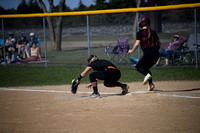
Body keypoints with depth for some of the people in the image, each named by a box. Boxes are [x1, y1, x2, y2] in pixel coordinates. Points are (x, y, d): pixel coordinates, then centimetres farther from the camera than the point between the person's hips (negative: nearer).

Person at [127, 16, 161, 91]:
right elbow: (159, 43, 16)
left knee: (138, 66, 12)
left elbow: (137, 44, -11)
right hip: (156, 54, 6)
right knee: (145, 67, 23)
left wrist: (132, 50, 4)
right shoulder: (153, 32, 13)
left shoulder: (140, 33, -2)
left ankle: (147, 74, -18)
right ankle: (151, 84, 7)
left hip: (147, 53, -6)